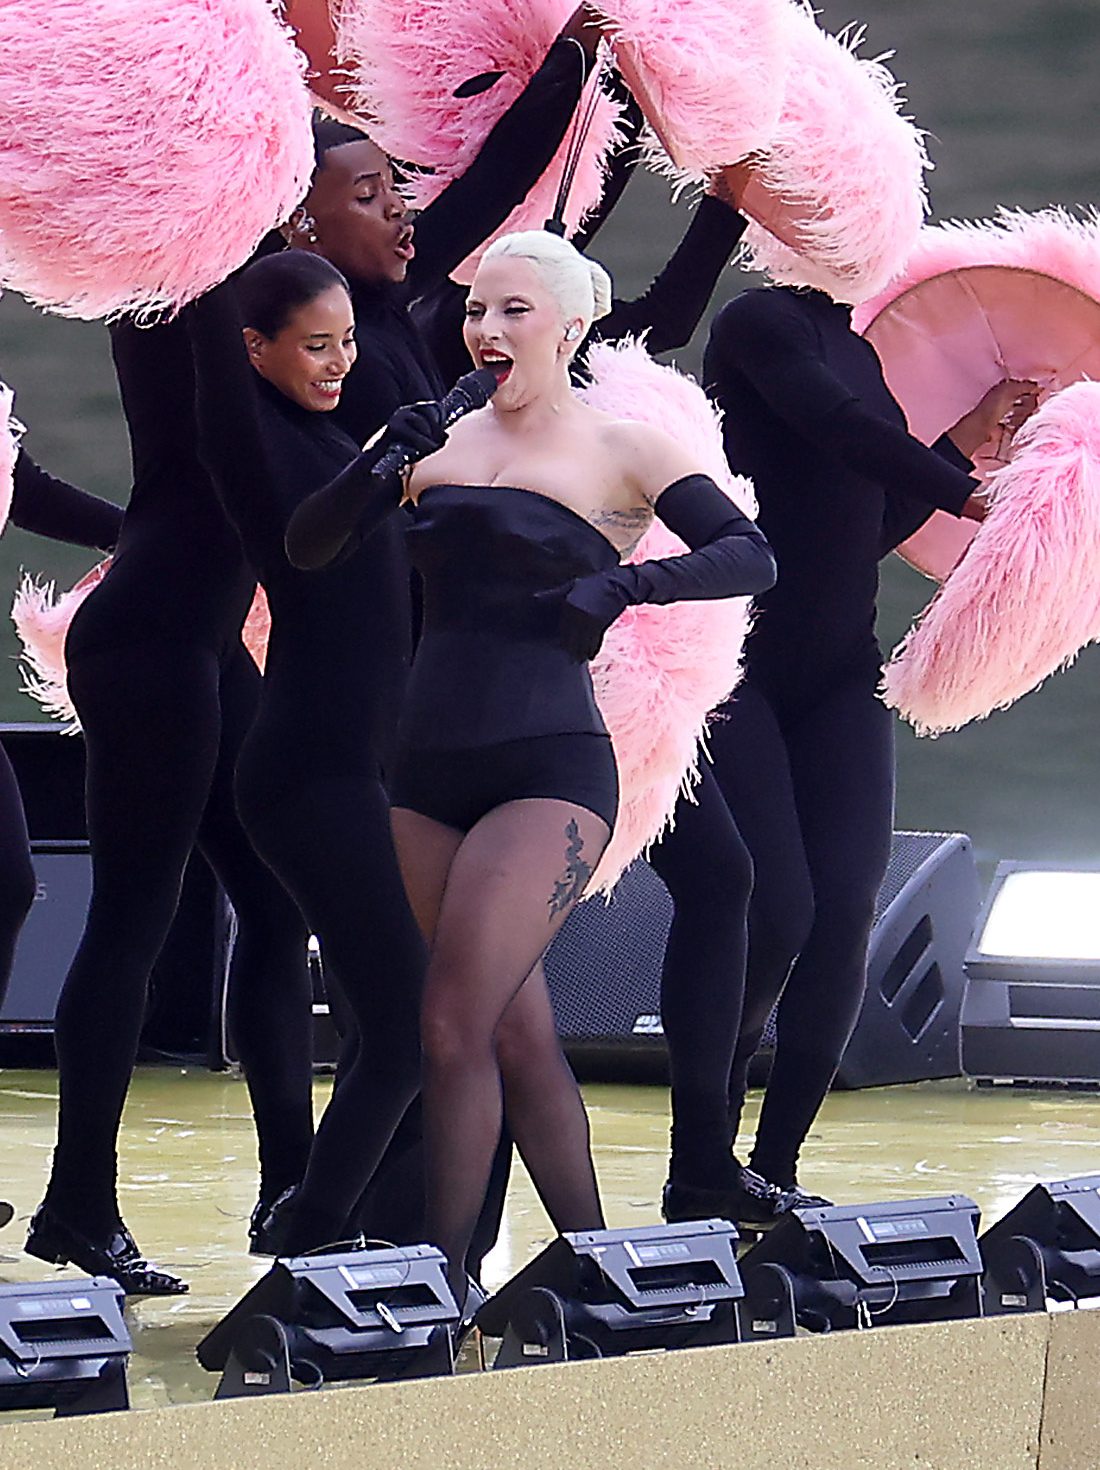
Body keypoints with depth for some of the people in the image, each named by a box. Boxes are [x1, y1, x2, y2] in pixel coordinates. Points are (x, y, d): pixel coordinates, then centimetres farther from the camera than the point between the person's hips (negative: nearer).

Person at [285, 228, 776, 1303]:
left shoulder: (618, 451, 1)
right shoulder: (441, 442, 13)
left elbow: (749, 556, -6)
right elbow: (306, 546, 8)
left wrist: (622, 583, -20)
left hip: (549, 769, -5)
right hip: (431, 769, 5)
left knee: (453, 1028, -14)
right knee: (517, 1033, 9)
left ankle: (444, 1281, -9)